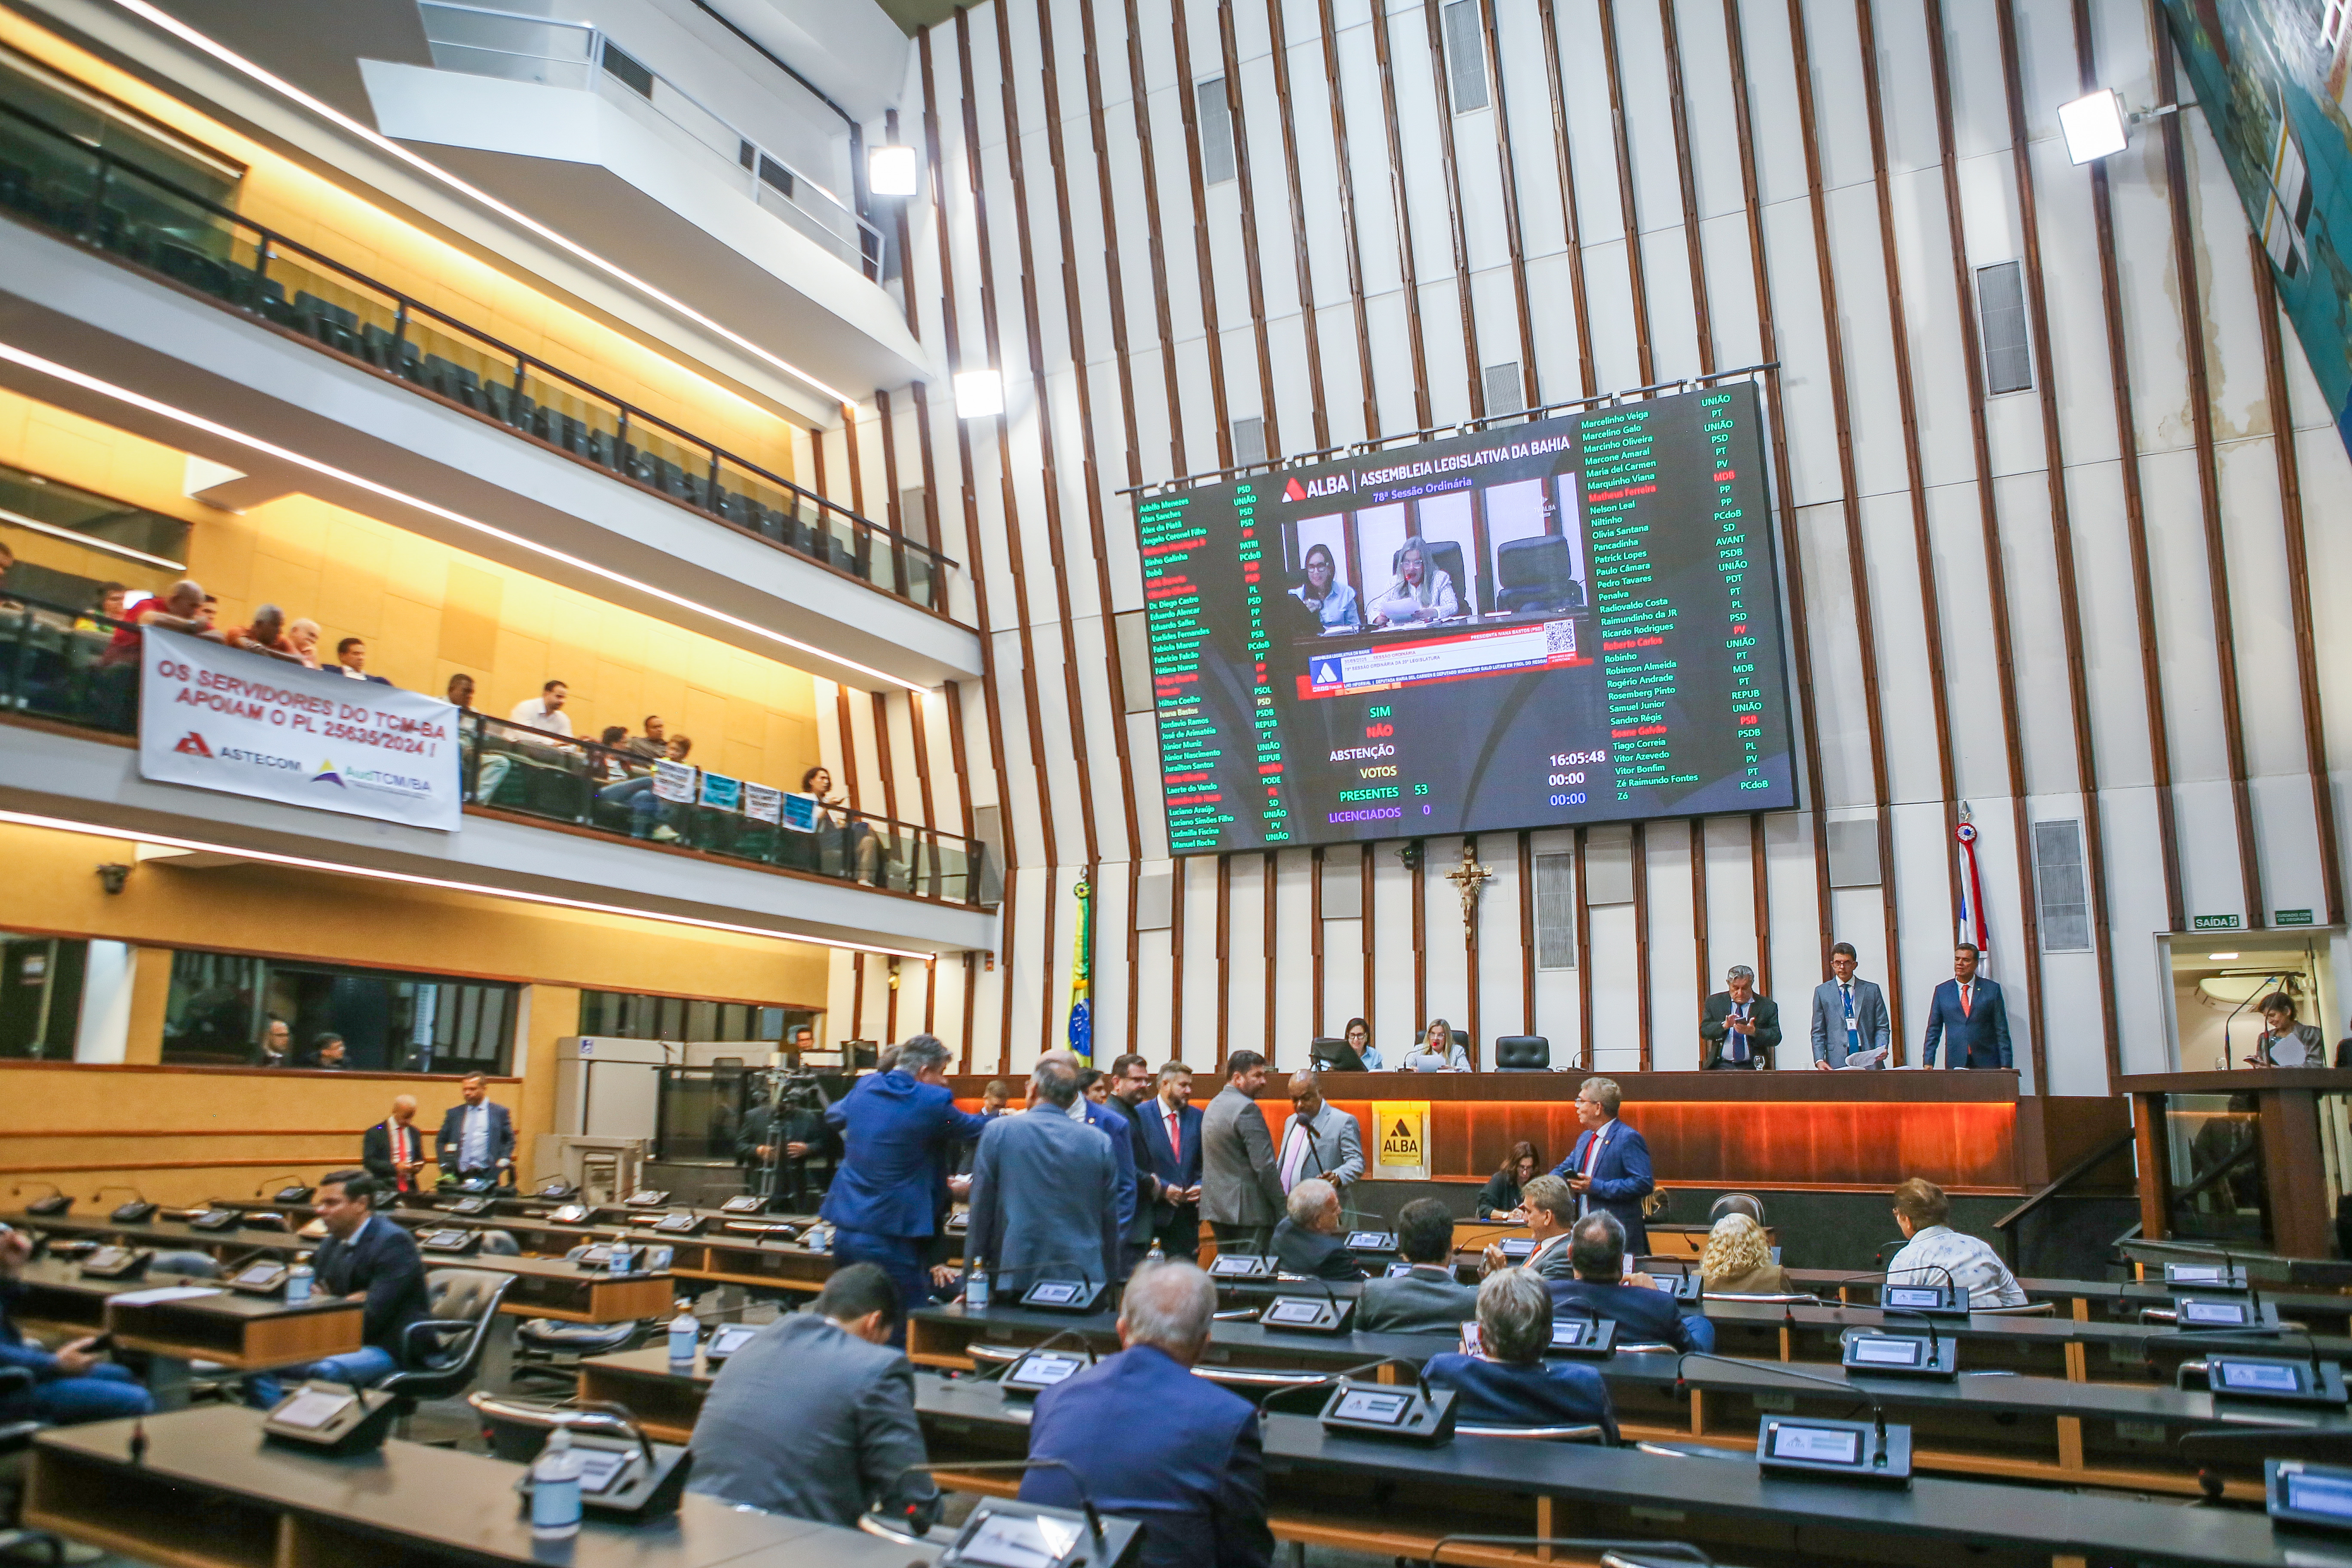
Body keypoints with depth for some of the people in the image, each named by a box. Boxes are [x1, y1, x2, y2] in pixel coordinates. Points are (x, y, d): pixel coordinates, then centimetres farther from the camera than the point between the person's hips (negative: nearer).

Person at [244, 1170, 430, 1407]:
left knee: (326, 1371, -35)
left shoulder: (393, 1242, -15)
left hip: (388, 1349, -9)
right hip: (342, 1345, 9)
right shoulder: (331, 1244, 12)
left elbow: (374, 1317, -20)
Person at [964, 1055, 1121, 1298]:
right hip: (1084, 1280, 2)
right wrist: (1110, 1285, 15)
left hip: (1017, 1278, -1)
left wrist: (971, 1281, 7)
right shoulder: (1101, 1142, 2)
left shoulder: (997, 1131, -2)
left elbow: (980, 1213, 0)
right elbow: (1110, 1223, 6)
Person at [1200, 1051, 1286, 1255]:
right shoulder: (1247, 1109, -15)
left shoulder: (1213, 1106, 14)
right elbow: (1265, 1166, -19)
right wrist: (1284, 1208, -12)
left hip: (1216, 1207, 9)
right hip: (1249, 1210, -9)